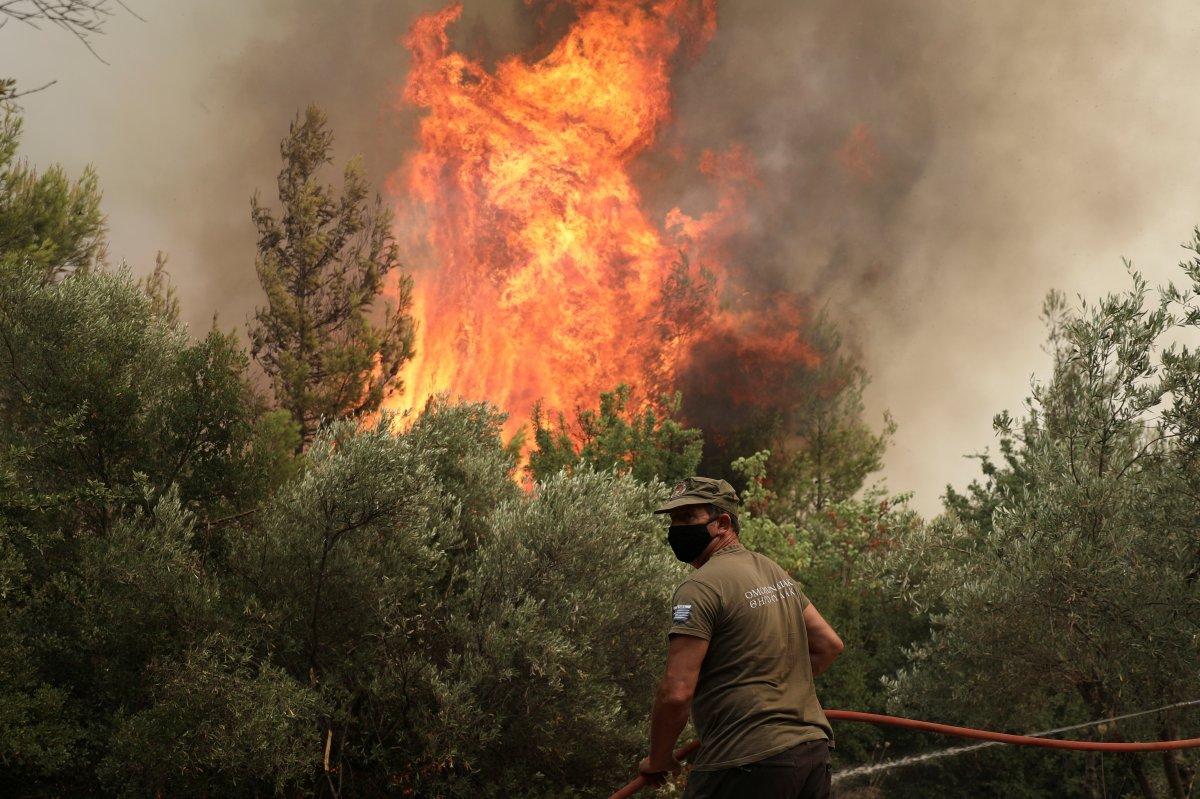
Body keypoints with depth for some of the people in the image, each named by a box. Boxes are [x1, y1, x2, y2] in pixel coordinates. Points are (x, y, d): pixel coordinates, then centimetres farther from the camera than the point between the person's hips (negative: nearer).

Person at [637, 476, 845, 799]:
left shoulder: (701, 587, -12)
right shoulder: (775, 571, 15)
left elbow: (676, 692, -18)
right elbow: (829, 645, 21)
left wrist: (658, 760, -4)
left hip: (751, 763, -9)